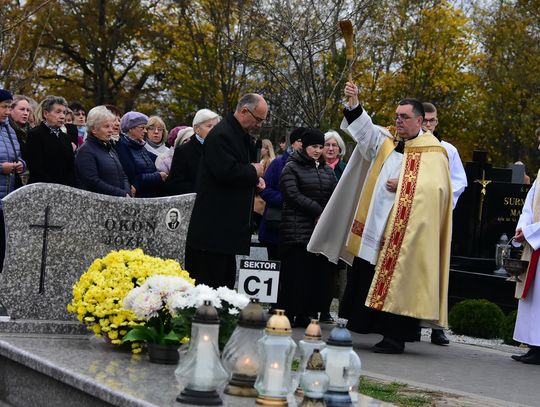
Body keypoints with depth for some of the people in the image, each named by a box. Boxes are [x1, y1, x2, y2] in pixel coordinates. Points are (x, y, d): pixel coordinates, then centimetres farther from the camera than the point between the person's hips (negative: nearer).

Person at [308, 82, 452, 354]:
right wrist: (353, 104, -10)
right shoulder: (388, 144, 16)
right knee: (363, 278, 7)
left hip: (402, 234, -7)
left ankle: (396, 337, 0)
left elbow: (435, 188, -13)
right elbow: (365, 129, 4)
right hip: (374, 228, 7)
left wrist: (401, 187, -15)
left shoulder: (432, 152, -4)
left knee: (396, 284, -5)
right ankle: (357, 326, 15)